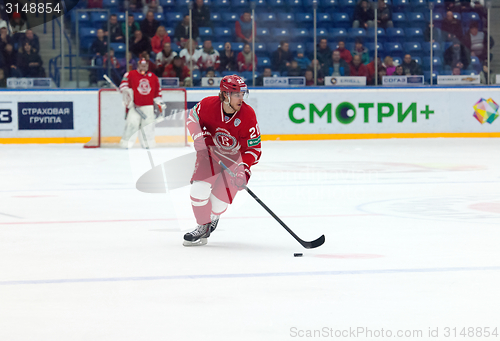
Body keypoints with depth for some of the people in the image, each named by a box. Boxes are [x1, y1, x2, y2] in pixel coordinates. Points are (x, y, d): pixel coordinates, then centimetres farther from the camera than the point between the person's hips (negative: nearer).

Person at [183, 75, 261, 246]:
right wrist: (198, 136, -15)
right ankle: (202, 227, 8)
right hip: (211, 151, 1)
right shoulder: (208, 104, -23)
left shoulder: (248, 115, -26)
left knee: (221, 197, -6)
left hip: (236, 157, -1)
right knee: (199, 188, -14)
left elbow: (254, 148, -22)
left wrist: (243, 169, -34)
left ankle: (212, 218, 30)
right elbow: (193, 117, 1)